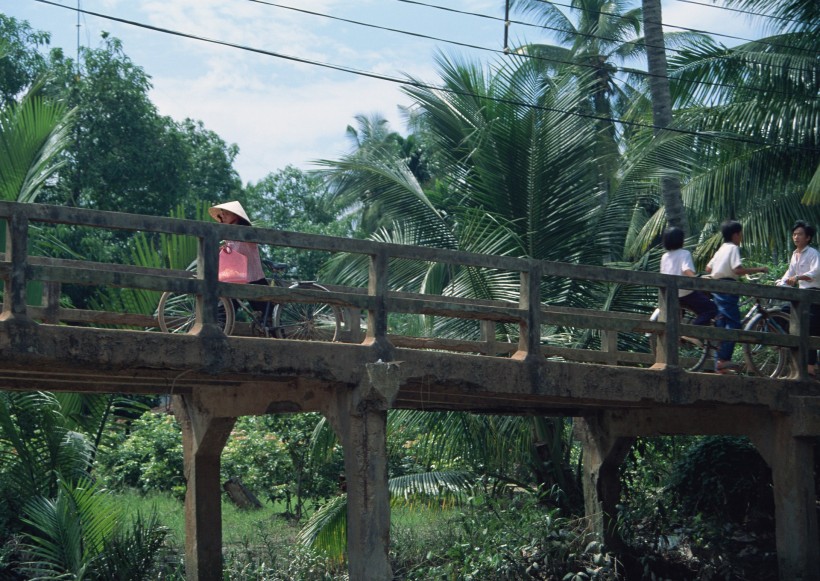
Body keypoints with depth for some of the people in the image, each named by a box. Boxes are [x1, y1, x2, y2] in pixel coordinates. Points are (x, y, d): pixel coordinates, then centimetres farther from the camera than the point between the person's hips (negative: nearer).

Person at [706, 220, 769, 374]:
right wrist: (758, 269, -12)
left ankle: (719, 364, 8)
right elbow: (738, 269, -20)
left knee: (721, 325, 9)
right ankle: (724, 359, -19)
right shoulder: (733, 248, -8)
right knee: (733, 324, -11)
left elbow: (708, 268, 22)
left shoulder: (722, 249, 19)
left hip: (716, 286, 9)